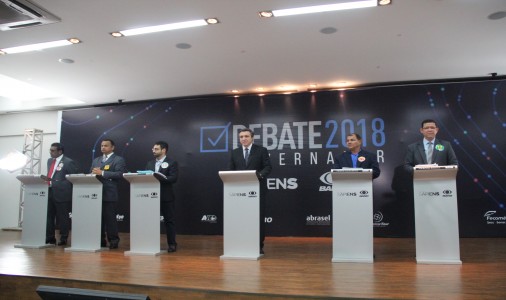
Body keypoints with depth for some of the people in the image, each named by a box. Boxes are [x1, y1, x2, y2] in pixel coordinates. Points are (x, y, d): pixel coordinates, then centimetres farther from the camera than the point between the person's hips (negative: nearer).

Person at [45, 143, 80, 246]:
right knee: (49, 216, 10)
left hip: (62, 193, -7)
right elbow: (49, 175, 23)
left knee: (63, 217, 2)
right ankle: (49, 238, 22)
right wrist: (46, 179, 3)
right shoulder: (49, 161, 16)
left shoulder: (68, 162, -8)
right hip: (49, 192, 7)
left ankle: (63, 239, 14)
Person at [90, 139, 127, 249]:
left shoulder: (119, 160, 2)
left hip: (109, 194, -6)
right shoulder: (96, 160, 24)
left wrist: (102, 173, -16)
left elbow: (119, 174, -12)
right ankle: (100, 240, 15)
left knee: (110, 218, -5)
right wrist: (93, 173, -5)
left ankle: (113, 241, 3)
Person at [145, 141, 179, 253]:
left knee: (169, 220, 2)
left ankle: (172, 244, 10)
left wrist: (158, 177, -24)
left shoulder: (172, 163, -2)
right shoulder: (150, 163, 16)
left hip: (166, 196, -5)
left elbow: (173, 178, -14)